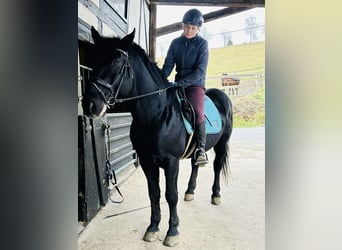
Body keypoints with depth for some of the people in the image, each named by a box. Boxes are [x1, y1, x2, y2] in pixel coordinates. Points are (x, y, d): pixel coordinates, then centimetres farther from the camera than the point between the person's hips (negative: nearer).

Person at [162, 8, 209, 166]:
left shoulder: (202, 44, -3)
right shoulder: (176, 43, 8)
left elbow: (199, 71, -12)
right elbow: (168, 65, 3)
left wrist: (179, 83, -23)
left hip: (195, 84, -4)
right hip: (178, 84, 4)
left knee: (198, 113, -29)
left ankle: (201, 149, -22)